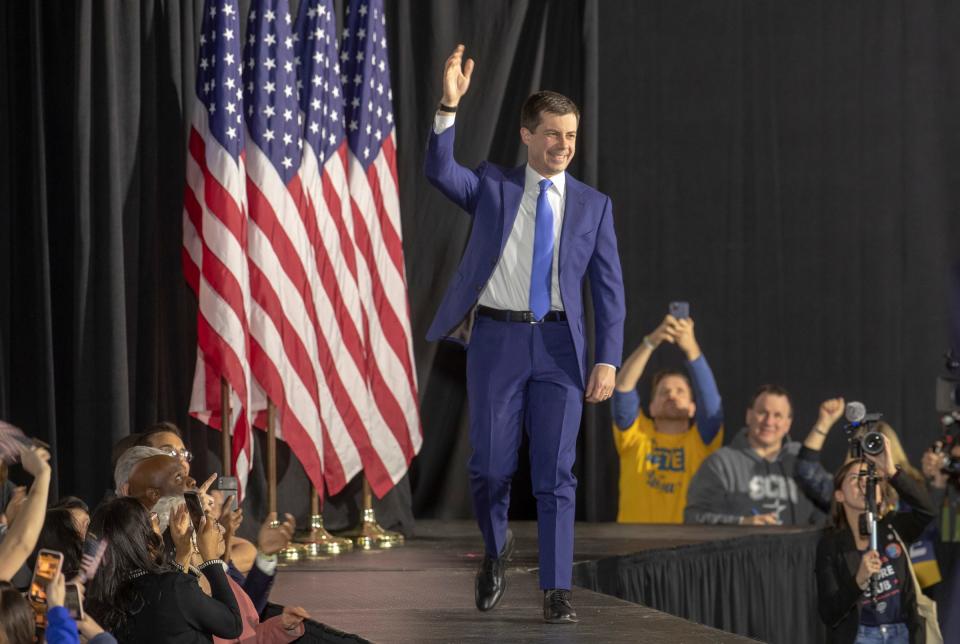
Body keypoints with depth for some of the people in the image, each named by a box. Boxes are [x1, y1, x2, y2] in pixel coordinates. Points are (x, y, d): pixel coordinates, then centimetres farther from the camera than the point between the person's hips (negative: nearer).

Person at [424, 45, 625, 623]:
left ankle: (557, 591, -2)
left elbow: (609, 288, 5)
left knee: (556, 472, -4)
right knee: (491, 466, 4)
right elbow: (439, 170, -12)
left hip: (559, 344, 0)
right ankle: (497, 549, 32)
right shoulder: (492, 187, 6)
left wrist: (608, 360, -4)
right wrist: (449, 105, -25)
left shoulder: (593, 206, 7)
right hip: (497, 338, 0)